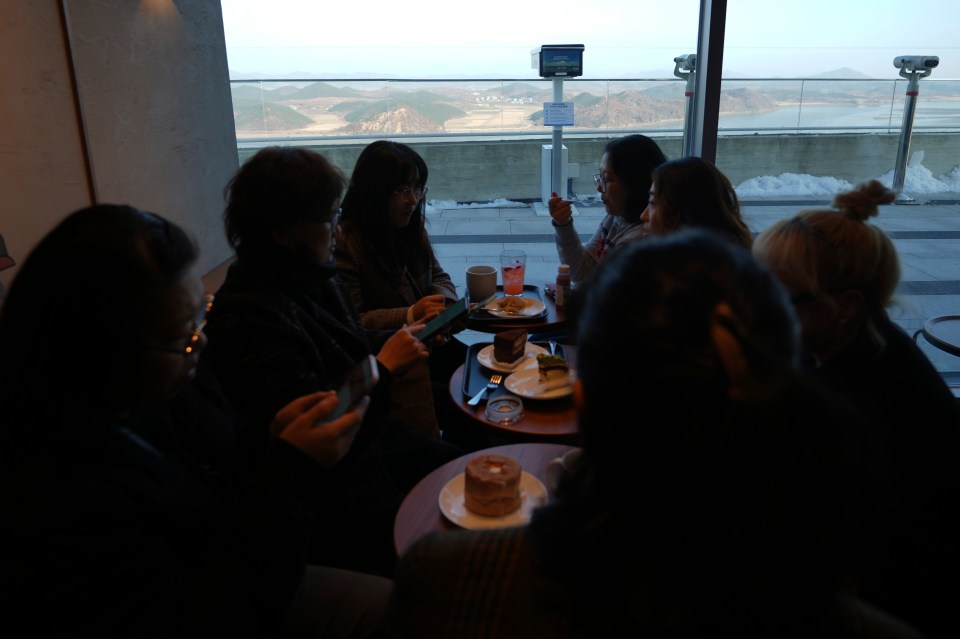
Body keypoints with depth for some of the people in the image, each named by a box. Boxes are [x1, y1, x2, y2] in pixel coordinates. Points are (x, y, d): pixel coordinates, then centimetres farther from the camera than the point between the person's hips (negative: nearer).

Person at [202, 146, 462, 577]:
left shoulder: (314, 278, 5)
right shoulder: (248, 314, -24)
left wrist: (402, 332, 3)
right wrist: (384, 367, -20)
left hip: (370, 434, 9)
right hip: (329, 474, -9)